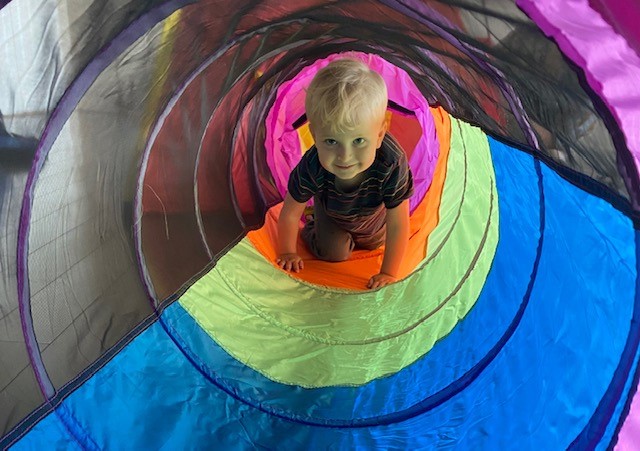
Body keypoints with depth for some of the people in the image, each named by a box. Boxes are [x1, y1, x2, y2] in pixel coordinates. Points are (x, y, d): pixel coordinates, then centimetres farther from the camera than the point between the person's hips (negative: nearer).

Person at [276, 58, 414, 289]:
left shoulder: (392, 165, -47)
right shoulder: (311, 167, -44)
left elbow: (398, 225, -34)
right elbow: (289, 214, -24)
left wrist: (389, 273, -26)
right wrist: (288, 252, -9)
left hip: (373, 212, 1)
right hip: (332, 211, -1)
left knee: (373, 243, 20)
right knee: (334, 253, -1)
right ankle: (311, 227, 27)